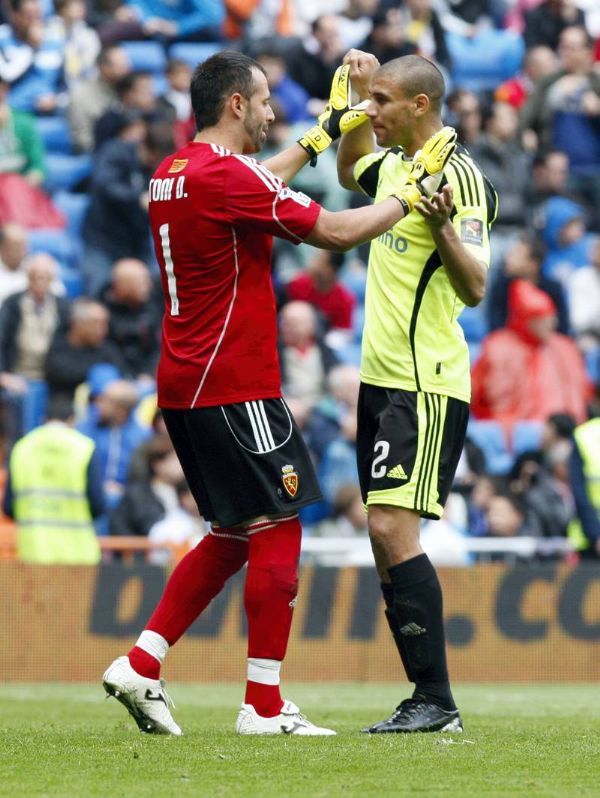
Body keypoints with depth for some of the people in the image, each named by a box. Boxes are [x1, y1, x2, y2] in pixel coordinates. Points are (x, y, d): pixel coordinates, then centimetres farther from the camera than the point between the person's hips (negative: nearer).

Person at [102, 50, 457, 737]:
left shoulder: (173, 174, 12)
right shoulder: (225, 176, -16)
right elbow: (338, 232, -14)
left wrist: (323, 134, 39)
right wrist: (413, 190, -1)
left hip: (185, 387, 10)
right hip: (235, 389, -10)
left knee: (233, 536, 16)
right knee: (278, 530, -3)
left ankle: (140, 665, 11)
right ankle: (263, 707, -3)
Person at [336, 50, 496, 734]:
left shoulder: (458, 175, -14)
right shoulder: (393, 163, 12)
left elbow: (475, 287, -21)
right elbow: (351, 173, 37)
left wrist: (443, 227, -39)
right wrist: (359, 95, 24)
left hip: (426, 386, -9)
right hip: (382, 377, 9)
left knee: (392, 528, -16)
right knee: (385, 538, 6)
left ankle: (436, 700, -14)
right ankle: (426, 702, 7)